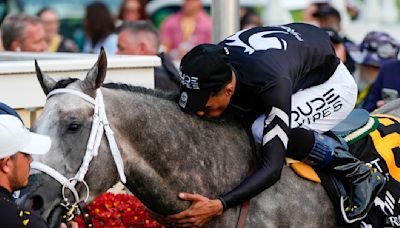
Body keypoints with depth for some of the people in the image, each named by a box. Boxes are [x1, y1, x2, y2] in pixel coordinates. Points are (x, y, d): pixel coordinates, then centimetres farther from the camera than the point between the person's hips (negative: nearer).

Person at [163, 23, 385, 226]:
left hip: (331, 83, -8)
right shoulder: (211, 64, -24)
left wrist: (218, 206, -54)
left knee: (263, 131, -32)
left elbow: (272, 168, -45)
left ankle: (359, 174, -17)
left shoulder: (273, 85, -43)